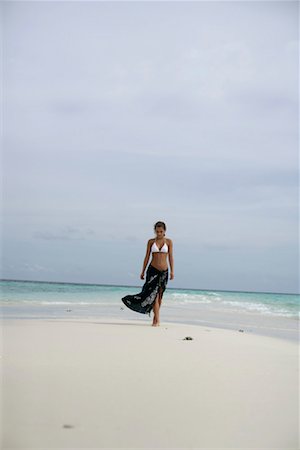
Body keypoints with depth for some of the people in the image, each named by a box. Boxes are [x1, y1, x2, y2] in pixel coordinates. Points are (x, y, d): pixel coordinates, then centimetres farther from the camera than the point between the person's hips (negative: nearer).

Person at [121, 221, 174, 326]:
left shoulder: (169, 241, 4)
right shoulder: (151, 241, 4)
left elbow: (170, 257, 2)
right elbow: (147, 257, 6)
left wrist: (172, 271, -5)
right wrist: (143, 271, 5)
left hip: (164, 271, 1)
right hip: (153, 270, -1)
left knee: (159, 294, 7)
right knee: (154, 293, -11)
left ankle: (155, 317, 23)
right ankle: (157, 320, -13)